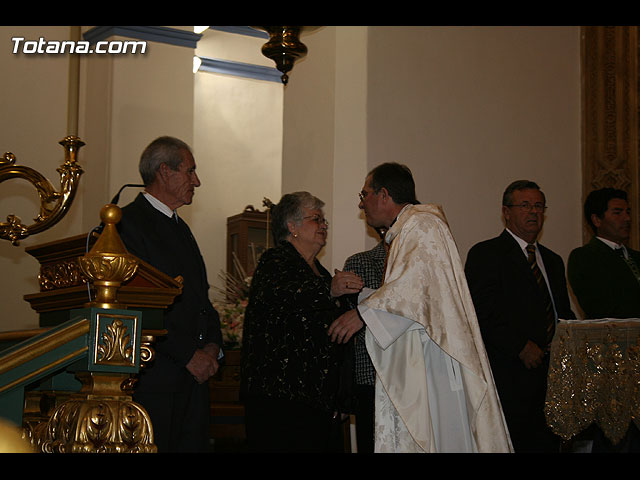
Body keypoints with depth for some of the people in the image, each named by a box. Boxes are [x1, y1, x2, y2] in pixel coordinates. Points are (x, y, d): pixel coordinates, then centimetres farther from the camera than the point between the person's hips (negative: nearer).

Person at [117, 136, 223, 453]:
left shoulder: (180, 227, 22)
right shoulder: (128, 222, -8)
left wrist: (212, 344, 5)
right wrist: (188, 355, -14)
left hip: (194, 376, 8)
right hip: (153, 378, -8)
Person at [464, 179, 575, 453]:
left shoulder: (552, 261, 23)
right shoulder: (485, 254, -1)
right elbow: (482, 313, -11)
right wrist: (521, 347, -17)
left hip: (551, 377, 7)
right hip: (508, 376, -7)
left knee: (547, 444, 4)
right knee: (510, 445, -7)